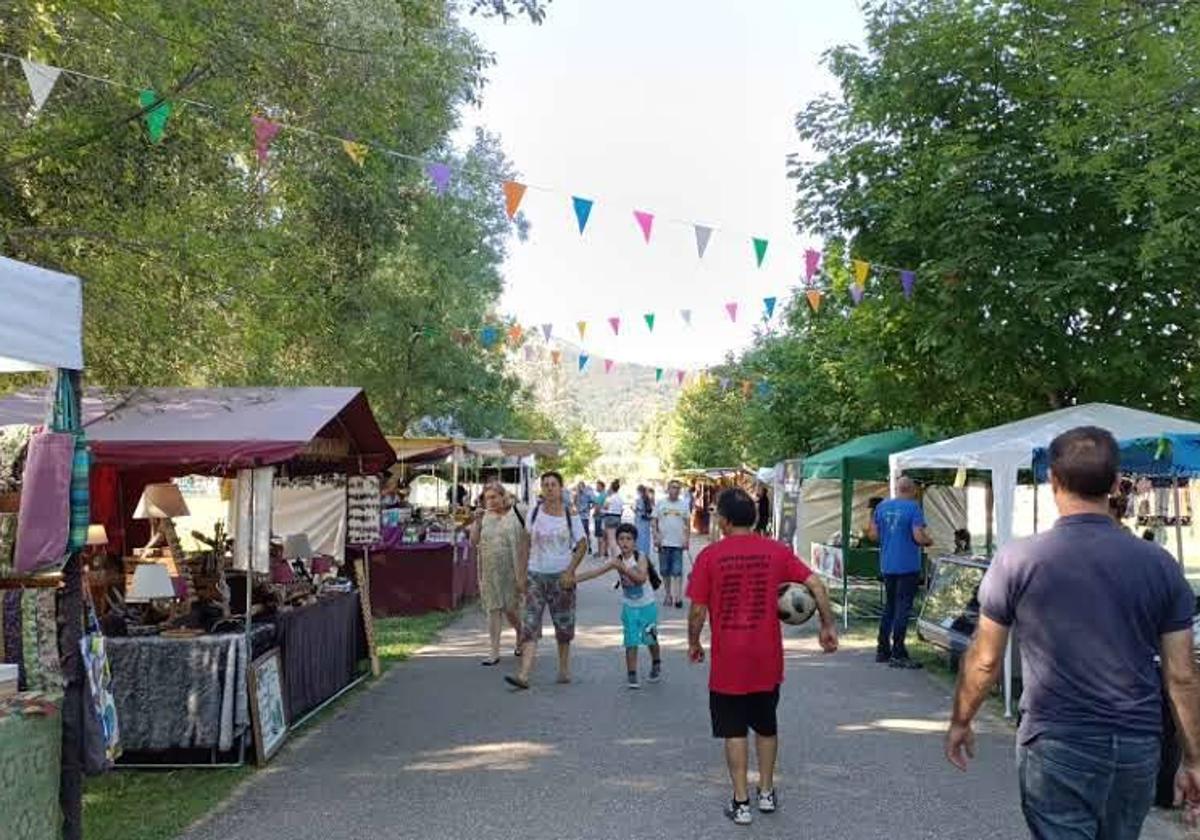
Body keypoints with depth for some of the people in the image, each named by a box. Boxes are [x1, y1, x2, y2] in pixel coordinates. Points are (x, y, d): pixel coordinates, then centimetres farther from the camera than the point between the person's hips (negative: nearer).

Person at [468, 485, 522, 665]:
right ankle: (495, 653, 7)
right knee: (493, 609, 2)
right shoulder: (484, 517, 5)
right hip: (489, 570, 2)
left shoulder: (515, 515, -2)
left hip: (510, 569, -2)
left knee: (509, 608, 3)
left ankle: (520, 634, 34)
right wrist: (477, 522, -12)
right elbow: (474, 542, 0)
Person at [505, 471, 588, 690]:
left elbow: (582, 545, -1)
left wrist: (570, 571, -11)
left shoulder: (570, 515, -2)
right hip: (536, 575, 1)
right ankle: (523, 675, -14)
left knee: (564, 625, 9)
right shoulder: (534, 513, 2)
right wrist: (521, 574, 2)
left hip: (561, 576, -1)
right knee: (530, 625, -8)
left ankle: (564, 669, 26)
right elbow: (526, 545, 6)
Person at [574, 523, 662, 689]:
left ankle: (656, 665, 38)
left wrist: (624, 568, -41)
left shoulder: (640, 558, -17)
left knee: (650, 639, 12)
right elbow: (596, 572, -9)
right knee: (631, 641, -3)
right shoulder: (617, 561, -6)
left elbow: (641, 578, -33)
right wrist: (572, 578, -16)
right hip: (629, 607, 2)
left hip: (647, 605, -2)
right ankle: (631, 675, 4)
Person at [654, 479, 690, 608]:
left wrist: (686, 539, -3)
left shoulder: (684, 504, 4)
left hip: (678, 543, -1)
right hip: (663, 543, 1)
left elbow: (686, 523, 6)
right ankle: (667, 595, 21)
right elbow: (655, 521, 7)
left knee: (677, 572, -4)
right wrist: (656, 536, -4)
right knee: (665, 571, 9)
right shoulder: (660, 504, 4)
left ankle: (678, 597, -1)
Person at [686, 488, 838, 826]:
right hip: (767, 657, 3)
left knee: (734, 731, 9)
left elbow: (697, 610, -8)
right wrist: (828, 626, 6)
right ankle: (767, 792, 31)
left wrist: (693, 644, 8)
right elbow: (815, 584, -6)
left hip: (727, 660, -3)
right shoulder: (776, 551, -3)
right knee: (766, 726, 21)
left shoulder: (710, 556, -10)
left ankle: (741, 802, 13)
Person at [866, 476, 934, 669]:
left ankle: (882, 650, 21)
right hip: (908, 565, -6)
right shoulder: (913, 507, -11)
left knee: (889, 605, 17)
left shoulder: (882, 506, 6)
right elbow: (919, 537, -17)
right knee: (903, 607, -1)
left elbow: (872, 534, 7)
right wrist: (929, 540, 3)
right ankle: (898, 654, -1)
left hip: (887, 565, 6)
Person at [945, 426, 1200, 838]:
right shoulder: (1160, 565, -2)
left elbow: (984, 660, -4)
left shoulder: (1018, 560, -10)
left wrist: (960, 722, 11)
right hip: (1138, 749, 4)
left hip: (1057, 746, -4)